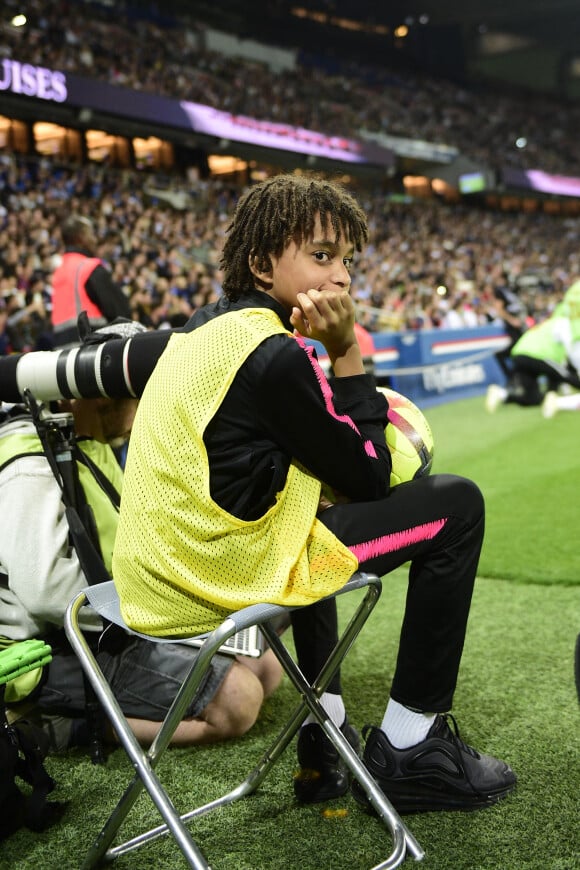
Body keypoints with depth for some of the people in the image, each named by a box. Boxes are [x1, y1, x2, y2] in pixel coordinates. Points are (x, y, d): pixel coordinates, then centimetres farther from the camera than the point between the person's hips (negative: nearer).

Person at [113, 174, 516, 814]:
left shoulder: (202, 331, 13)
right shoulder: (275, 355, -16)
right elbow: (370, 478, -7)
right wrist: (346, 352, -5)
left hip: (154, 575, 10)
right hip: (225, 574, -10)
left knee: (322, 516, 39)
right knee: (457, 505, -3)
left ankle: (324, 739, 35)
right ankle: (407, 749, 7)